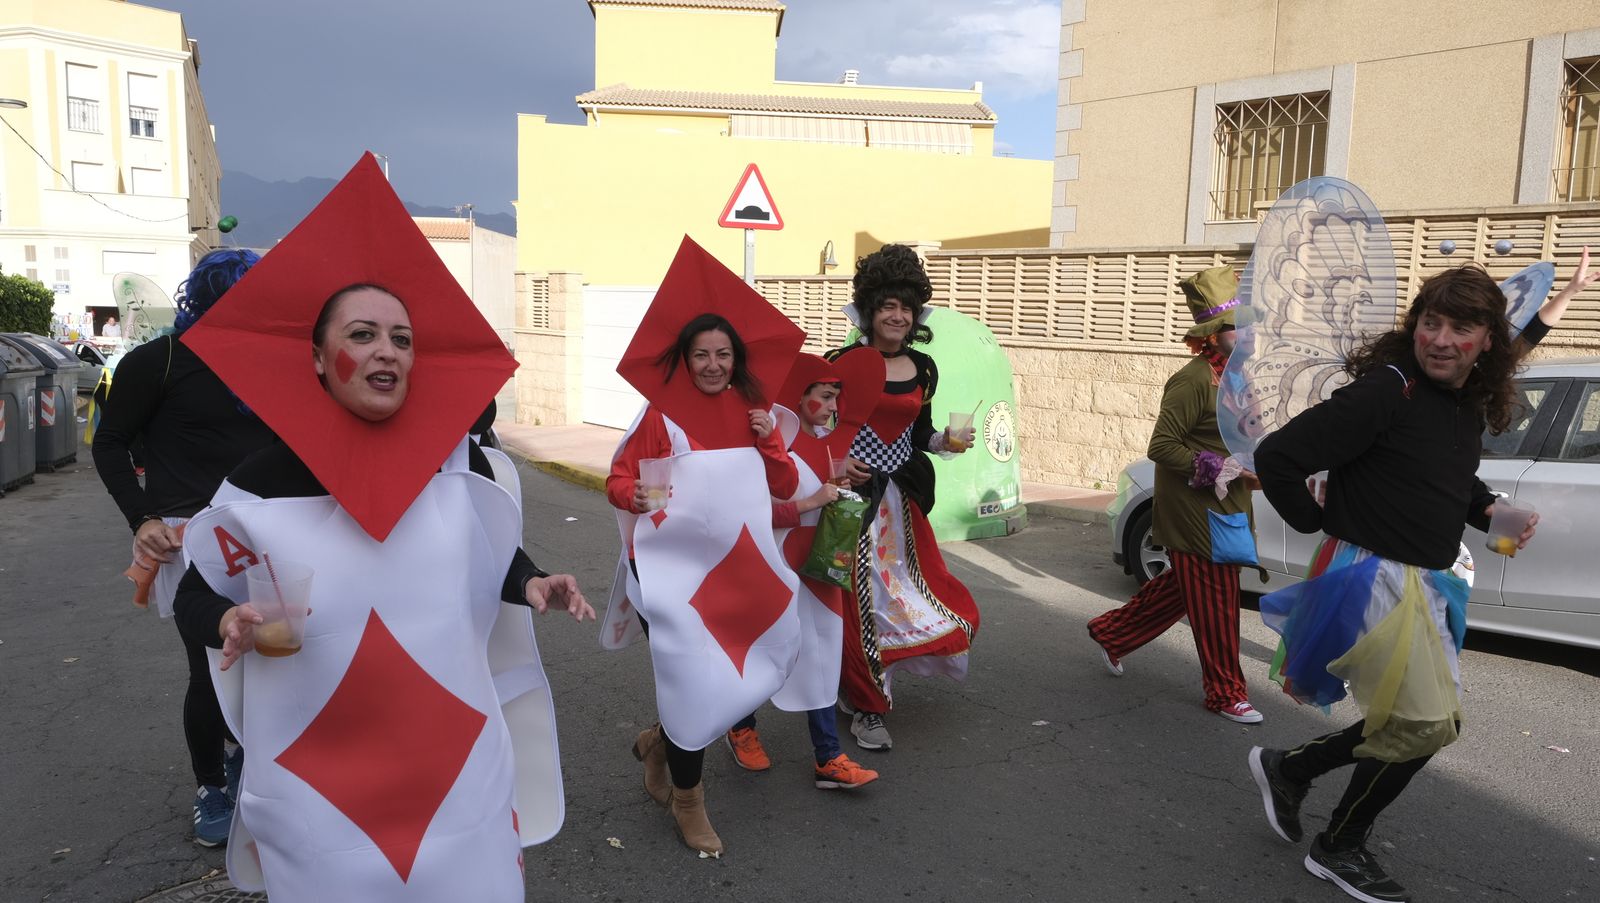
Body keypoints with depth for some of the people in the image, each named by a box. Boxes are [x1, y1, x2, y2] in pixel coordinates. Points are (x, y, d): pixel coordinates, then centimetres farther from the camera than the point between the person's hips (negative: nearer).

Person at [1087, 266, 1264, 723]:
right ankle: (1225, 692, 14)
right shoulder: (1194, 380, -19)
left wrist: (1254, 467, 5)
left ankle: (1111, 633, 35)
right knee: (1215, 600, 0)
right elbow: (1161, 446, -23)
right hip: (1194, 510, -9)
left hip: (1225, 506, 10)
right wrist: (1223, 469, -23)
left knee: (1181, 586, 19)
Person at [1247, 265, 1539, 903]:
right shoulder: (1384, 392, -20)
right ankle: (1337, 850, 18)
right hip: (1374, 578, -9)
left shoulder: (1470, 405, 7)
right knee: (1426, 724, -3)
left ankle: (1287, 768, 31)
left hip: (1426, 583, 9)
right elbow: (1276, 458, -24)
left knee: (1429, 722, 16)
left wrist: (1488, 510, 4)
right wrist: (1321, 524, -10)